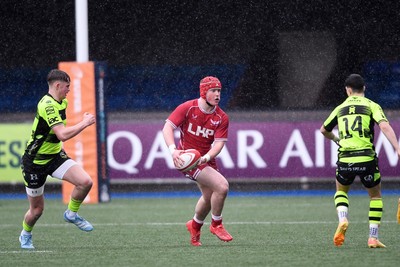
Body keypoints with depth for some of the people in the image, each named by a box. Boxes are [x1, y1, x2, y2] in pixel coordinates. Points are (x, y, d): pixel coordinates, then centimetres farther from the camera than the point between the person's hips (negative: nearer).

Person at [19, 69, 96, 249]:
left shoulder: (61, 103, 4)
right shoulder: (47, 105, -26)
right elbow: (63, 134, -36)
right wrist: (85, 123, -26)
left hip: (55, 156, 7)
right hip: (35, 162, -7)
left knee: (85, 181, -17)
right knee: (37, 209, 4)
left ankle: (72, 214, 9)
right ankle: (25, 235, 36)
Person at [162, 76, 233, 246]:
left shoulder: (222, 118, -3)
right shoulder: (187, 108, -12)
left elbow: (219, 143, -10)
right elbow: (168, 127, -14)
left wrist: (206, 157, -31)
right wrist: (173, 150, -30)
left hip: (206, 160, 6)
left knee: (209, 197, 19)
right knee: (222, 186, -21)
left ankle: (195, 226, 48)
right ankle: (216, 225, 0)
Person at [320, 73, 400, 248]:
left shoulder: (340, 108, 14)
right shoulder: (371, 106, 4)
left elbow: (324, 130, 28)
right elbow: (385, 126, -13)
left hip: (345, 160, 2)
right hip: (366, 158, -2)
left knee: (341, 191, 28)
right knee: (375, 196, 18)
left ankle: (342, 220, -1)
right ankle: (373, 238, 9)